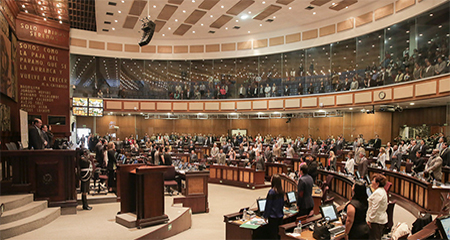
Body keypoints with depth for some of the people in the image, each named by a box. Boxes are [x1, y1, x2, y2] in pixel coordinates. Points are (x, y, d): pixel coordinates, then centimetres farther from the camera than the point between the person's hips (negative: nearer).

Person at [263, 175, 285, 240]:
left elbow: (268, 205, -14)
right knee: (278, 233, 16)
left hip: (273, 216, -7)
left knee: (272, 234, 3)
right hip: (280, 215, 7)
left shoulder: (271, 192, -19)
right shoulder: (281, 191, 2)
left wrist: (266, 216, -6)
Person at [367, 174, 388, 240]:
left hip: (376, 220, -10)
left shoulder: (378, 193, -22)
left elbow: (375, 208, -24)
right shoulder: (382, 191, 12)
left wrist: (369, 220, -17)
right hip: (381, 219, 10)